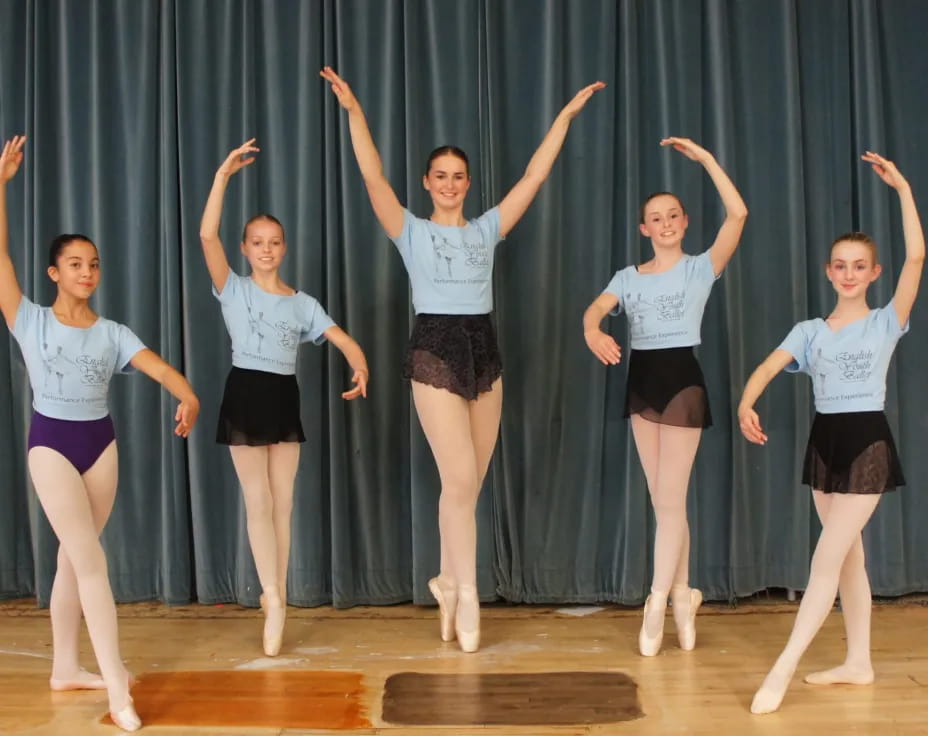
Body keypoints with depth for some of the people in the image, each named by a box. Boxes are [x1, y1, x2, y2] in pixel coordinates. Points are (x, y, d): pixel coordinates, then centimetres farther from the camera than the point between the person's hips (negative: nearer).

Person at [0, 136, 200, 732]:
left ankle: (65, 668, 27)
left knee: (74, 559, 13)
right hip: (51, 442, -4)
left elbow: (158, 366, -15)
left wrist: (188, 397, -36)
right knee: (91, 560, -10)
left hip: (101, 443, 4)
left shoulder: (112, 333, 2)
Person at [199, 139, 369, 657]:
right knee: (258, 501, -3)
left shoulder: (302, 303, 8)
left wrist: (361, 368, -23)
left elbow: (341, 338, -1)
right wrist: (224, 175, -16)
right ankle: (273, 600, -2)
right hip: (245, 394, -3)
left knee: (283, 502, 6)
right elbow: (207, 235, -13)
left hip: (286, 398, 3)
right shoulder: (233, 289, 0)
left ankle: (277, 599, 16)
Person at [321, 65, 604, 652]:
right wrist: (354, 112, -17)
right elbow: (373, 177, -8)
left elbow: (535, 176, 9)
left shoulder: (486, 229, 12)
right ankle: (466, 596, 1)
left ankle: (448, 581, 27)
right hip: (435, 351, -4)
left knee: (469, 483, 9)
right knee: (460, 478, -11)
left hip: (484, 351, 4)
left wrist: (566, 114, 8)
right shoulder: (412, 231, 4)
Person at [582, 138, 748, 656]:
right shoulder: (629, 277, 9)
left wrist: (705, 157, -12)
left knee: (671, 498, -4)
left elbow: (738, 213, -14)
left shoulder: (701, 268, -1)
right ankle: (682, 598, 20)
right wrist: (593, 332, -33)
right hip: (641, 380, 5)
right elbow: (595, 309, -8)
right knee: (662, 500, 9)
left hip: (682, 379, -5)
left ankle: (657, 604, 4)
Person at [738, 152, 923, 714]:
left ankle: (783, 670, -7)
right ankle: (859, 663, 24)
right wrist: (747, 405, -30)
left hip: (868, 442, -5)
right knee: (848, 556, 13)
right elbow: (768, 368, -9)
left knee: (827, 560, -9)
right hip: (824, 442, 5)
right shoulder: (810, 330, 6)